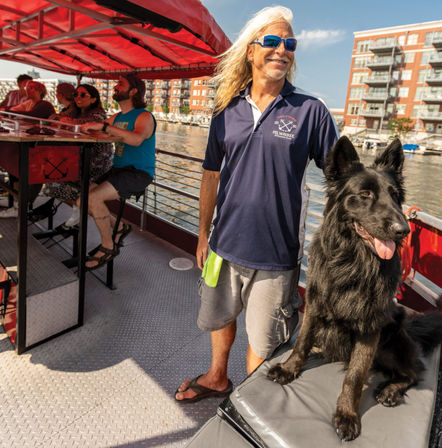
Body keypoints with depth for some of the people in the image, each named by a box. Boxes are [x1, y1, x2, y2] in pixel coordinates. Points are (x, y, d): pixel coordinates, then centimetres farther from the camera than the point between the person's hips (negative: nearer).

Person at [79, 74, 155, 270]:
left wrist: (103, 126, -33)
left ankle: (108, 247, -5)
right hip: (117, 170, 8)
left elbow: (137, 139, -31)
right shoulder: (116, 117, 17)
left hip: (138, 173, -8)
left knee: (93, 197, -24)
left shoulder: (144, 117, -9)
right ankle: (119, 227, 17)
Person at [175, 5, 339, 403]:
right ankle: (217, 378, 52)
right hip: (226, 244, 4)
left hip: (277, 252, -3)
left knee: (263, 338, 13)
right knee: (220, 317, 23)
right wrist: (203, 234, 10)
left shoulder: (310, 110, -4)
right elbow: (212, 176, 9)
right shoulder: (227, 113, 5)